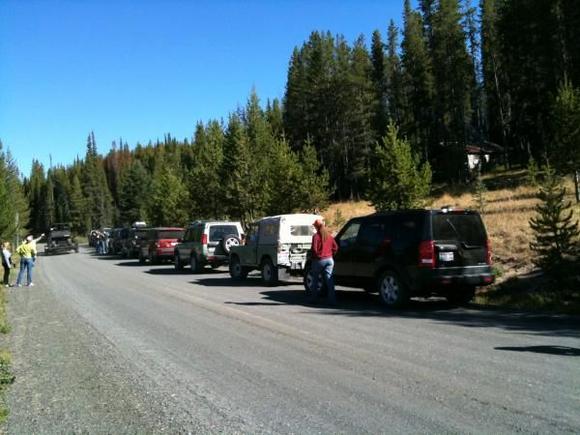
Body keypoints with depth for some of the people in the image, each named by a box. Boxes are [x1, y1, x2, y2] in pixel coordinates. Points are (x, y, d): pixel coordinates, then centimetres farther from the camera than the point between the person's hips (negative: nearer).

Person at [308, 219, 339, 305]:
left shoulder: (316, 236, -11)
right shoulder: (329, 235, 7)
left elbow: (314, 249, -16)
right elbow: (335, 247, 8)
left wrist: (315, 256, 1)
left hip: (319, 260, -4)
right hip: (329, 260, 4)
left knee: (315, 279, 12)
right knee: (329, 279, 2)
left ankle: (314, 298, 18)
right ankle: (332, 300, -6)